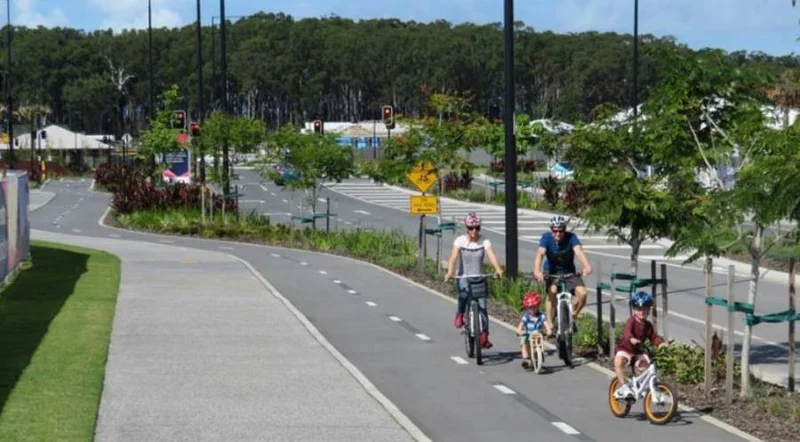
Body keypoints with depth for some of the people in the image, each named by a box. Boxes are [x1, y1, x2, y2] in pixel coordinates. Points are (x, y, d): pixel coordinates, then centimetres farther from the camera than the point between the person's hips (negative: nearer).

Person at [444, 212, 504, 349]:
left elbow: (492, 256, -19)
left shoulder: (484, 241, -4)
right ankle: (460, 314, -3)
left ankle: (484, 336, -2)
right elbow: (453, 257, -17)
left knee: (482, 305, -11)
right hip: (463, 277, -1)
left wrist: (498, 269, -39)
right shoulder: (460, 240, -6)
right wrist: (449, 272, -36)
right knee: (463, 294, -33)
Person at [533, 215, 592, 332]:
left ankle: (573, 316, 7)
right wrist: (537, 271, -51)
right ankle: (550, 324, -20)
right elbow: (540, 253, -32)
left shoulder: (571, 237, -17)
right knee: (552, 291, -31)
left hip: (569, 272, 1)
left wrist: (586, 266, -54)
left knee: (582, 293, -21)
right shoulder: (546, 237, -17)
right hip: (552, 272, -1)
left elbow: (578, 251, -34)